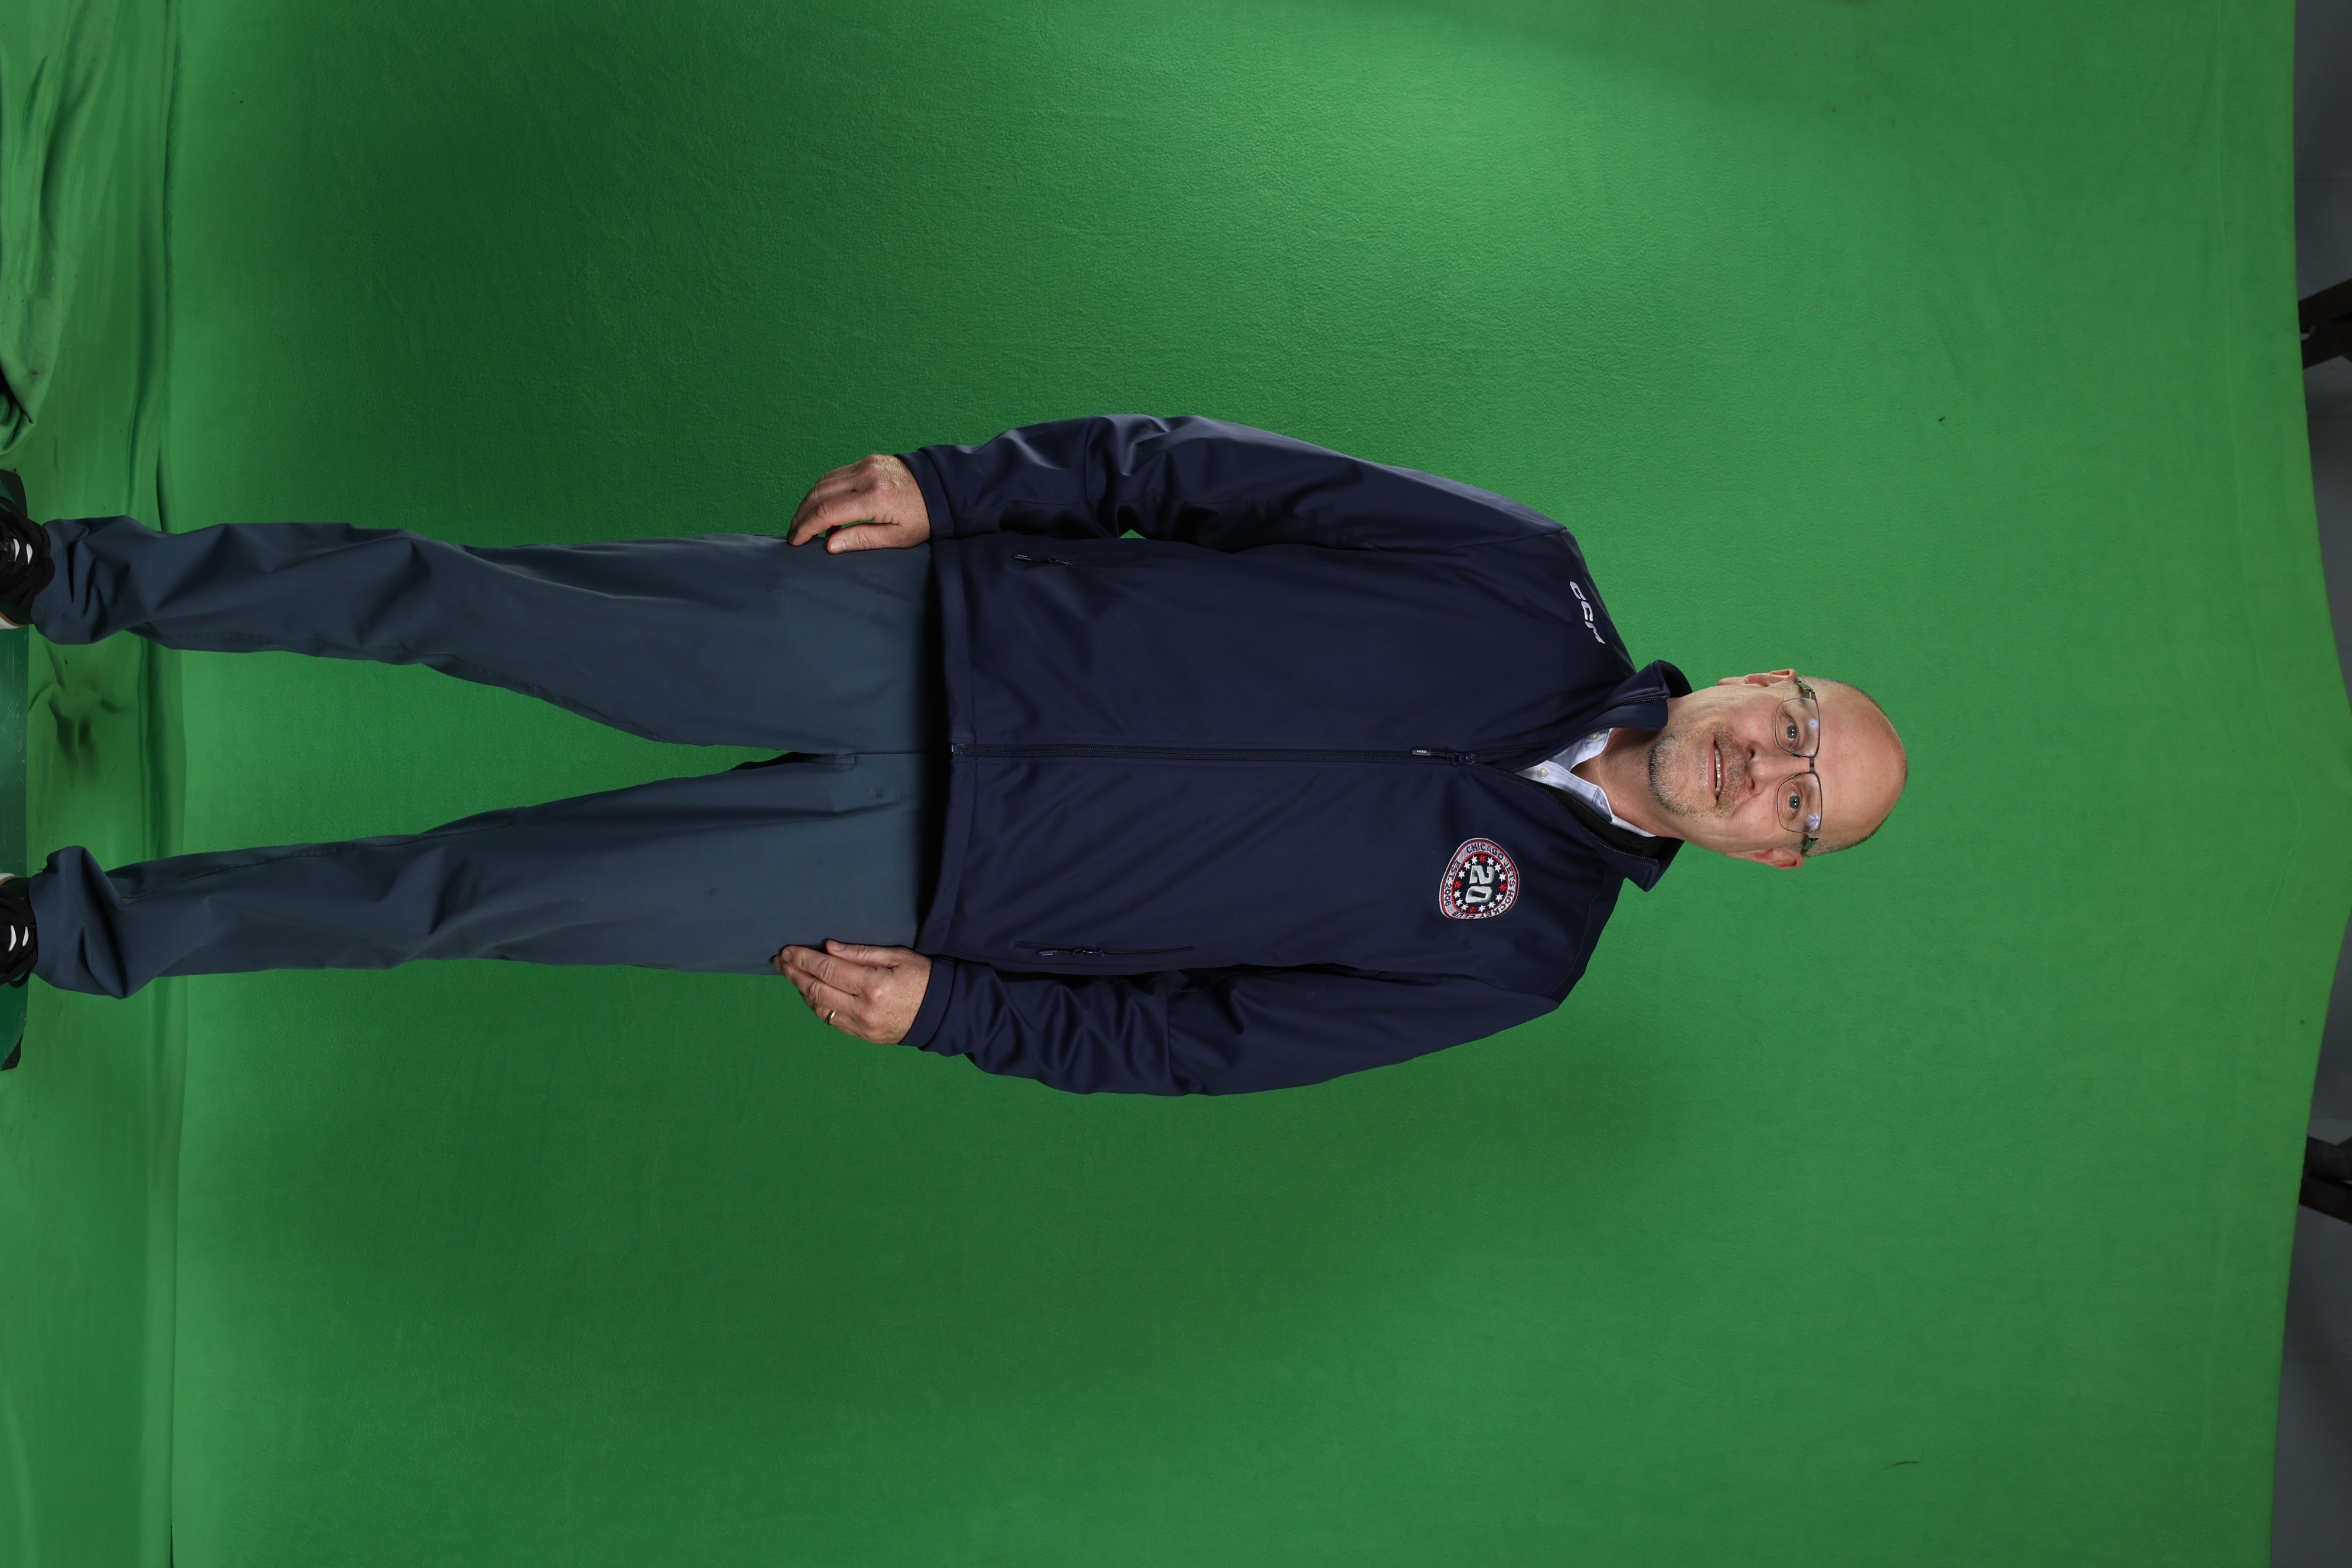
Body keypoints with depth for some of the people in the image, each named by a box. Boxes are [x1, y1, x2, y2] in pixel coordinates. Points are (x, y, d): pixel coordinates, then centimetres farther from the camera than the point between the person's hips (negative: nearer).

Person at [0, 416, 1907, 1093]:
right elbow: (1203, 463, 1)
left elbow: (1206, 1037, 1)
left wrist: (949, 1012, -6)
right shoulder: (1531, 589, 0)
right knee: (445, 595, -5)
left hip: (929, 879, -1)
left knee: (476, 891, -5)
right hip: (927, 636, 1)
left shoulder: (1513, 950, 0)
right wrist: (952, 488, -9)